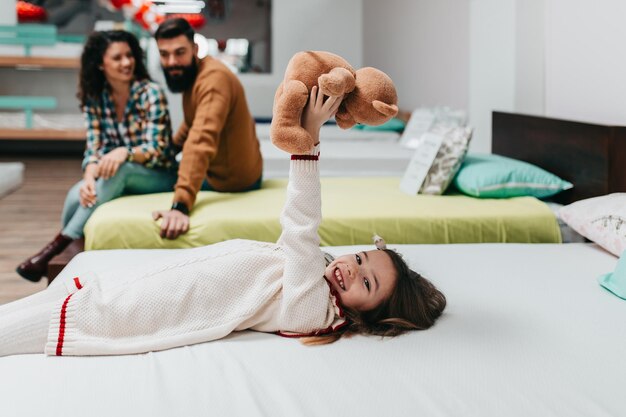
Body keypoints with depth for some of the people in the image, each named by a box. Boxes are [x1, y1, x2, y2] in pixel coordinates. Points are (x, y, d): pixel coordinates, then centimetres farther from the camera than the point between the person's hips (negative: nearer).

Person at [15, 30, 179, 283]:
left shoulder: (151, 93, -15)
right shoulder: (94, 98, -1)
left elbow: (156, 150, -21)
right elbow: (94, 150, -7)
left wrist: (125, 152, -42)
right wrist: (89, 178, -29)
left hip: (161, 176, -4)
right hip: (120, 178, 4)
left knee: (119, 168, -36)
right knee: (77, 196, -28)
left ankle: (59, 244, -31)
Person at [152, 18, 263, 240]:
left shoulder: (213, 79, -29)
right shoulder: (191, 73, 2)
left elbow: (202, 142, -42)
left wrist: (181, 205, -50)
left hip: (230, 180, -9)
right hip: (228, 170, 9)